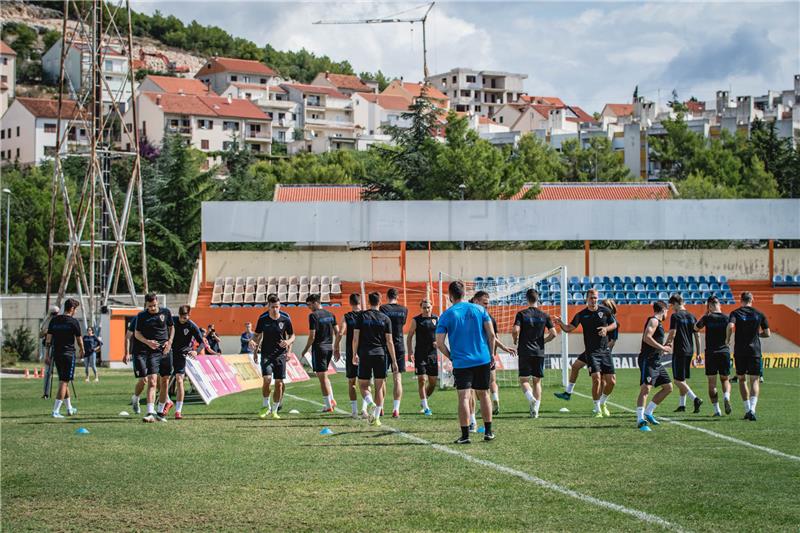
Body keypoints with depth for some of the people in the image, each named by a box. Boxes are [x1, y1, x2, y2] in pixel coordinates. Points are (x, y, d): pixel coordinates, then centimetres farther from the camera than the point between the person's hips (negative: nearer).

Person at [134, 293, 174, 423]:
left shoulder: (165, 312, 5)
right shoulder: (141, 316, 1)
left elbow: (172, 327, 17)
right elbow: (137, 333, 6)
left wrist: (169, 341, 1)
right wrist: (147, 342, -12)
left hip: (165, 350, 3)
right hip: (151, 352, -3)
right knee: (152, 382, -15)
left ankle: (160, 412, 20)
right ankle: (150, 413, -21)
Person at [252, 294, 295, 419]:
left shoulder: (285, 319, -5)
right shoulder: (262, 319, -4)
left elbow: (292, 335, 7)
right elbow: (258, 335, 9)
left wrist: (288, 342, -15)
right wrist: (255, 351, 2)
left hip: (280, 354, 1)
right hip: (266, 354, -1)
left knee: (279, 383, 0)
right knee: (267, 379, -17)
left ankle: (274, 410, 15)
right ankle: (265, 406, 4)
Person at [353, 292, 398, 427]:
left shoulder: (361, 316, 0)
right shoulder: (385, 319, 1)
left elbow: (356, 337, -2)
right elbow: (389, 341, 0)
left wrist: (355, 354, 10)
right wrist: (394, 361, 4)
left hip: (364, 355, -1)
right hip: (380, 354, 1)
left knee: (363, 385, 9)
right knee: (379, 386, 7)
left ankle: (370, 403, -21)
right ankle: (376, 418, 6)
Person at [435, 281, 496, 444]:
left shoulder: (446, 315, -2)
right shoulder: (479, 309, 4)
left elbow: (439, 343, -6)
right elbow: (491, 335, 0)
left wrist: (451, 357, 7)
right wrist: (490, 354, 11)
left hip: (461, 362, -3)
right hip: (483, 360, 3)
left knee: (464, 397, -3)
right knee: (484, 394, 15)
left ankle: (465, 435, -8)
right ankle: (488, 432, 20)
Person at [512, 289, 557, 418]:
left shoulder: (521, 314, -4)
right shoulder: (544, 315, 3)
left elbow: (515, 330, -16)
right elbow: (553, 334, -1)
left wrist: (515, 340, 5)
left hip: (525, 352, -2)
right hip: (539, 352, 2)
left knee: (523, 380, 4)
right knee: (537, 381, 10)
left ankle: (531, 398, -24)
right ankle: (535, 411, 7)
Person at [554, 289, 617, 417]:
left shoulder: (605, 311, 4)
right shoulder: (581, 314, -2)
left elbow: (614, 324, 14)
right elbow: (569, 328, -7)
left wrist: (606, 329, -7)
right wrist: (561, 323, -27)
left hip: (605, 350, 3)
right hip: (591, 352, -3)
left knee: (610, 381, 2)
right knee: (596, 379, -16)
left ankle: (602, 403, 29)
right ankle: (597, 409, -3)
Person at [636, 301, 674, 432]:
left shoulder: (657, 322, 22)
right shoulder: (654, 321, -9)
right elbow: (647, 338, -23)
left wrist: (663, 348, 29)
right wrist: (662, 347, -18)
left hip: (656, 362, 11)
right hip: (648, 361, -11)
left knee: (668, 387, 14)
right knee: (645, 388, -19)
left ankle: (648, 412, 17)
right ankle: (640, 420, -27)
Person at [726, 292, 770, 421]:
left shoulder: (736, 313, -1)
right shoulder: (759, 314, 4)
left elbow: (730, 326, -20)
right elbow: (767, 333, 5)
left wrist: (727, 339, -4)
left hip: (740, 351, 0)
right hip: (755, 351, 0)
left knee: (742, 379, 15)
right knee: (754, 380, 2)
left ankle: (747, 409, 14)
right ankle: (752, 409, -18)